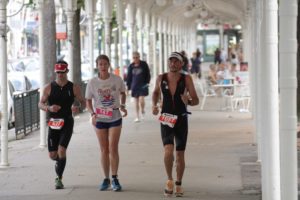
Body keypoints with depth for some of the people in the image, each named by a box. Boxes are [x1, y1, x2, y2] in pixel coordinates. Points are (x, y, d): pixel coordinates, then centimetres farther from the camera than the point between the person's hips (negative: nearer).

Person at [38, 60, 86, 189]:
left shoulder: (74, 88, 1)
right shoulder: (49, 88, 1)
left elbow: (83, 102, 7)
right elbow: (40, 104, 2)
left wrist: (79, 108, -17)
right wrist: (49, 108, -20)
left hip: (67, 122, -2)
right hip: (53, 123, 2)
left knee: (61, 150, -17)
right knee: (52, 155, 5)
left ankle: (59, 178, -5)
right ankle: (59, 162, 42)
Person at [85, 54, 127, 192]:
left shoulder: (117, 80, -5)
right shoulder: (92, 83, -6)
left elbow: (122, 93, 12)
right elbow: (88, 101, 1)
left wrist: (122, 105, -4)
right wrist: (92, 114, -15)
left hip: (115, 118, -1)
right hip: (100, 119, 1)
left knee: (113, 149, -6)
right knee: (104, 150, 7)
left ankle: (114, 179, 3)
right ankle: (106, 179, 17)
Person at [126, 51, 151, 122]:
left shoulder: (144, 64, -1)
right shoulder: (131, 66, 5)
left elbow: (148, 74, 3)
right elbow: (129, 77, 8)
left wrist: (147, 82, -7)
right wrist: (128, 86, 5)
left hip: (143, 85, -3)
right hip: (134, 86, 3)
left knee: (141, 99, -15)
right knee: (136, 101, 5)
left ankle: (142, 110, 15)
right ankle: (137, 117, 12)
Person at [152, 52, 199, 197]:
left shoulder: (186, 79, -6)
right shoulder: (161, 78, -2)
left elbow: (196, 100, -3)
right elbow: (156, 92, 19)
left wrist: (188, 101, -25)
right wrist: (154, 105, 1)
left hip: (181, 120, 0)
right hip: (166, 120, 0)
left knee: (180, 155, 8)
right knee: (168, 151, -19)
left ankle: (178, 184, 26)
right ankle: (169, 180, 1)